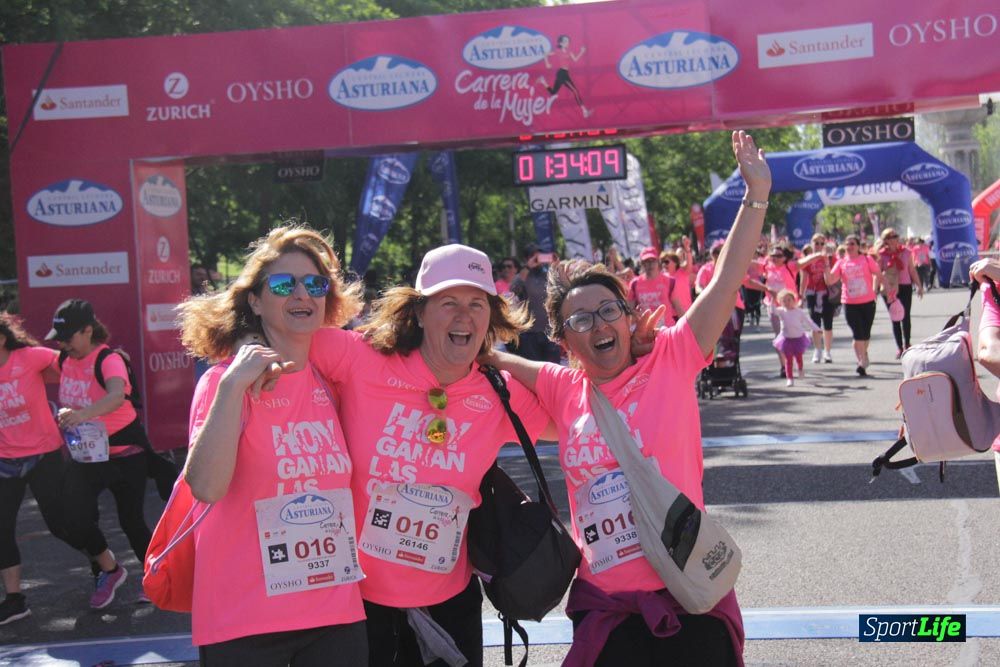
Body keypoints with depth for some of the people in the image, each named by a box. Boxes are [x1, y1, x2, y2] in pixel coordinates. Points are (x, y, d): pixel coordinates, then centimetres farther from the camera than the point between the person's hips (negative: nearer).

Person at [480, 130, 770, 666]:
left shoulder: (669, 362, -2)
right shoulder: (565, 390, 6)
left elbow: (725, 283, -5)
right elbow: (489, 358, 17)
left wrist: (756, 196, -7)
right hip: (604, 607, 2)